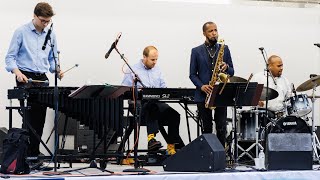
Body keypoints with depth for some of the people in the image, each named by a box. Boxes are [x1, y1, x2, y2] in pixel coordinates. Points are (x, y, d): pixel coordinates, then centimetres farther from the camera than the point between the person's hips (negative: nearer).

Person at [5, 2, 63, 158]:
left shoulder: (51, 34, 10)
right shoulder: (21, 32, -3)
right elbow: (10, 57, -3)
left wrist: (56, 69, -3)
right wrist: (17, 72, -21)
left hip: (42, 79, 5)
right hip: (25, 78, -5)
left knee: (40, 118, 3)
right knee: (29, 117, -13)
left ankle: (35, 153, 10)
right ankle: (28, 154, -11)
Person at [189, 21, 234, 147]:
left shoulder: (224, 49, 10)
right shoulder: (196, 51, 6)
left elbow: (232, 72, 11)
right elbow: (192, 74, 4)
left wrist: (226, 67, -12)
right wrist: (201, 86, -13)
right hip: (203, 95, -1)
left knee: (221, 127, -4)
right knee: (206, 128, 5)